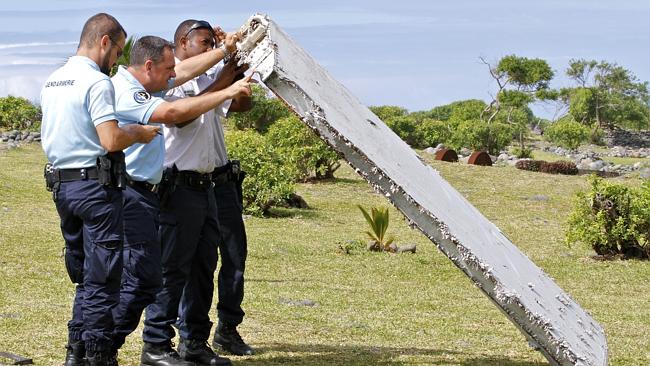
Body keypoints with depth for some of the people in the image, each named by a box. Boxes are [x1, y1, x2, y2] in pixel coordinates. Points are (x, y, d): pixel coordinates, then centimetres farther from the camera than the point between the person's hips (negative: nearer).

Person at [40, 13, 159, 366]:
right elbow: (111, 141, -23)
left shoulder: (51, 82, 13)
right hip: (96, 185, -8)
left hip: (61, 186, 8)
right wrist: (138, 133, -3)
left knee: (83, 276, 17)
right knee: (102, 278, -2)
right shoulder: (97, 82, -13)